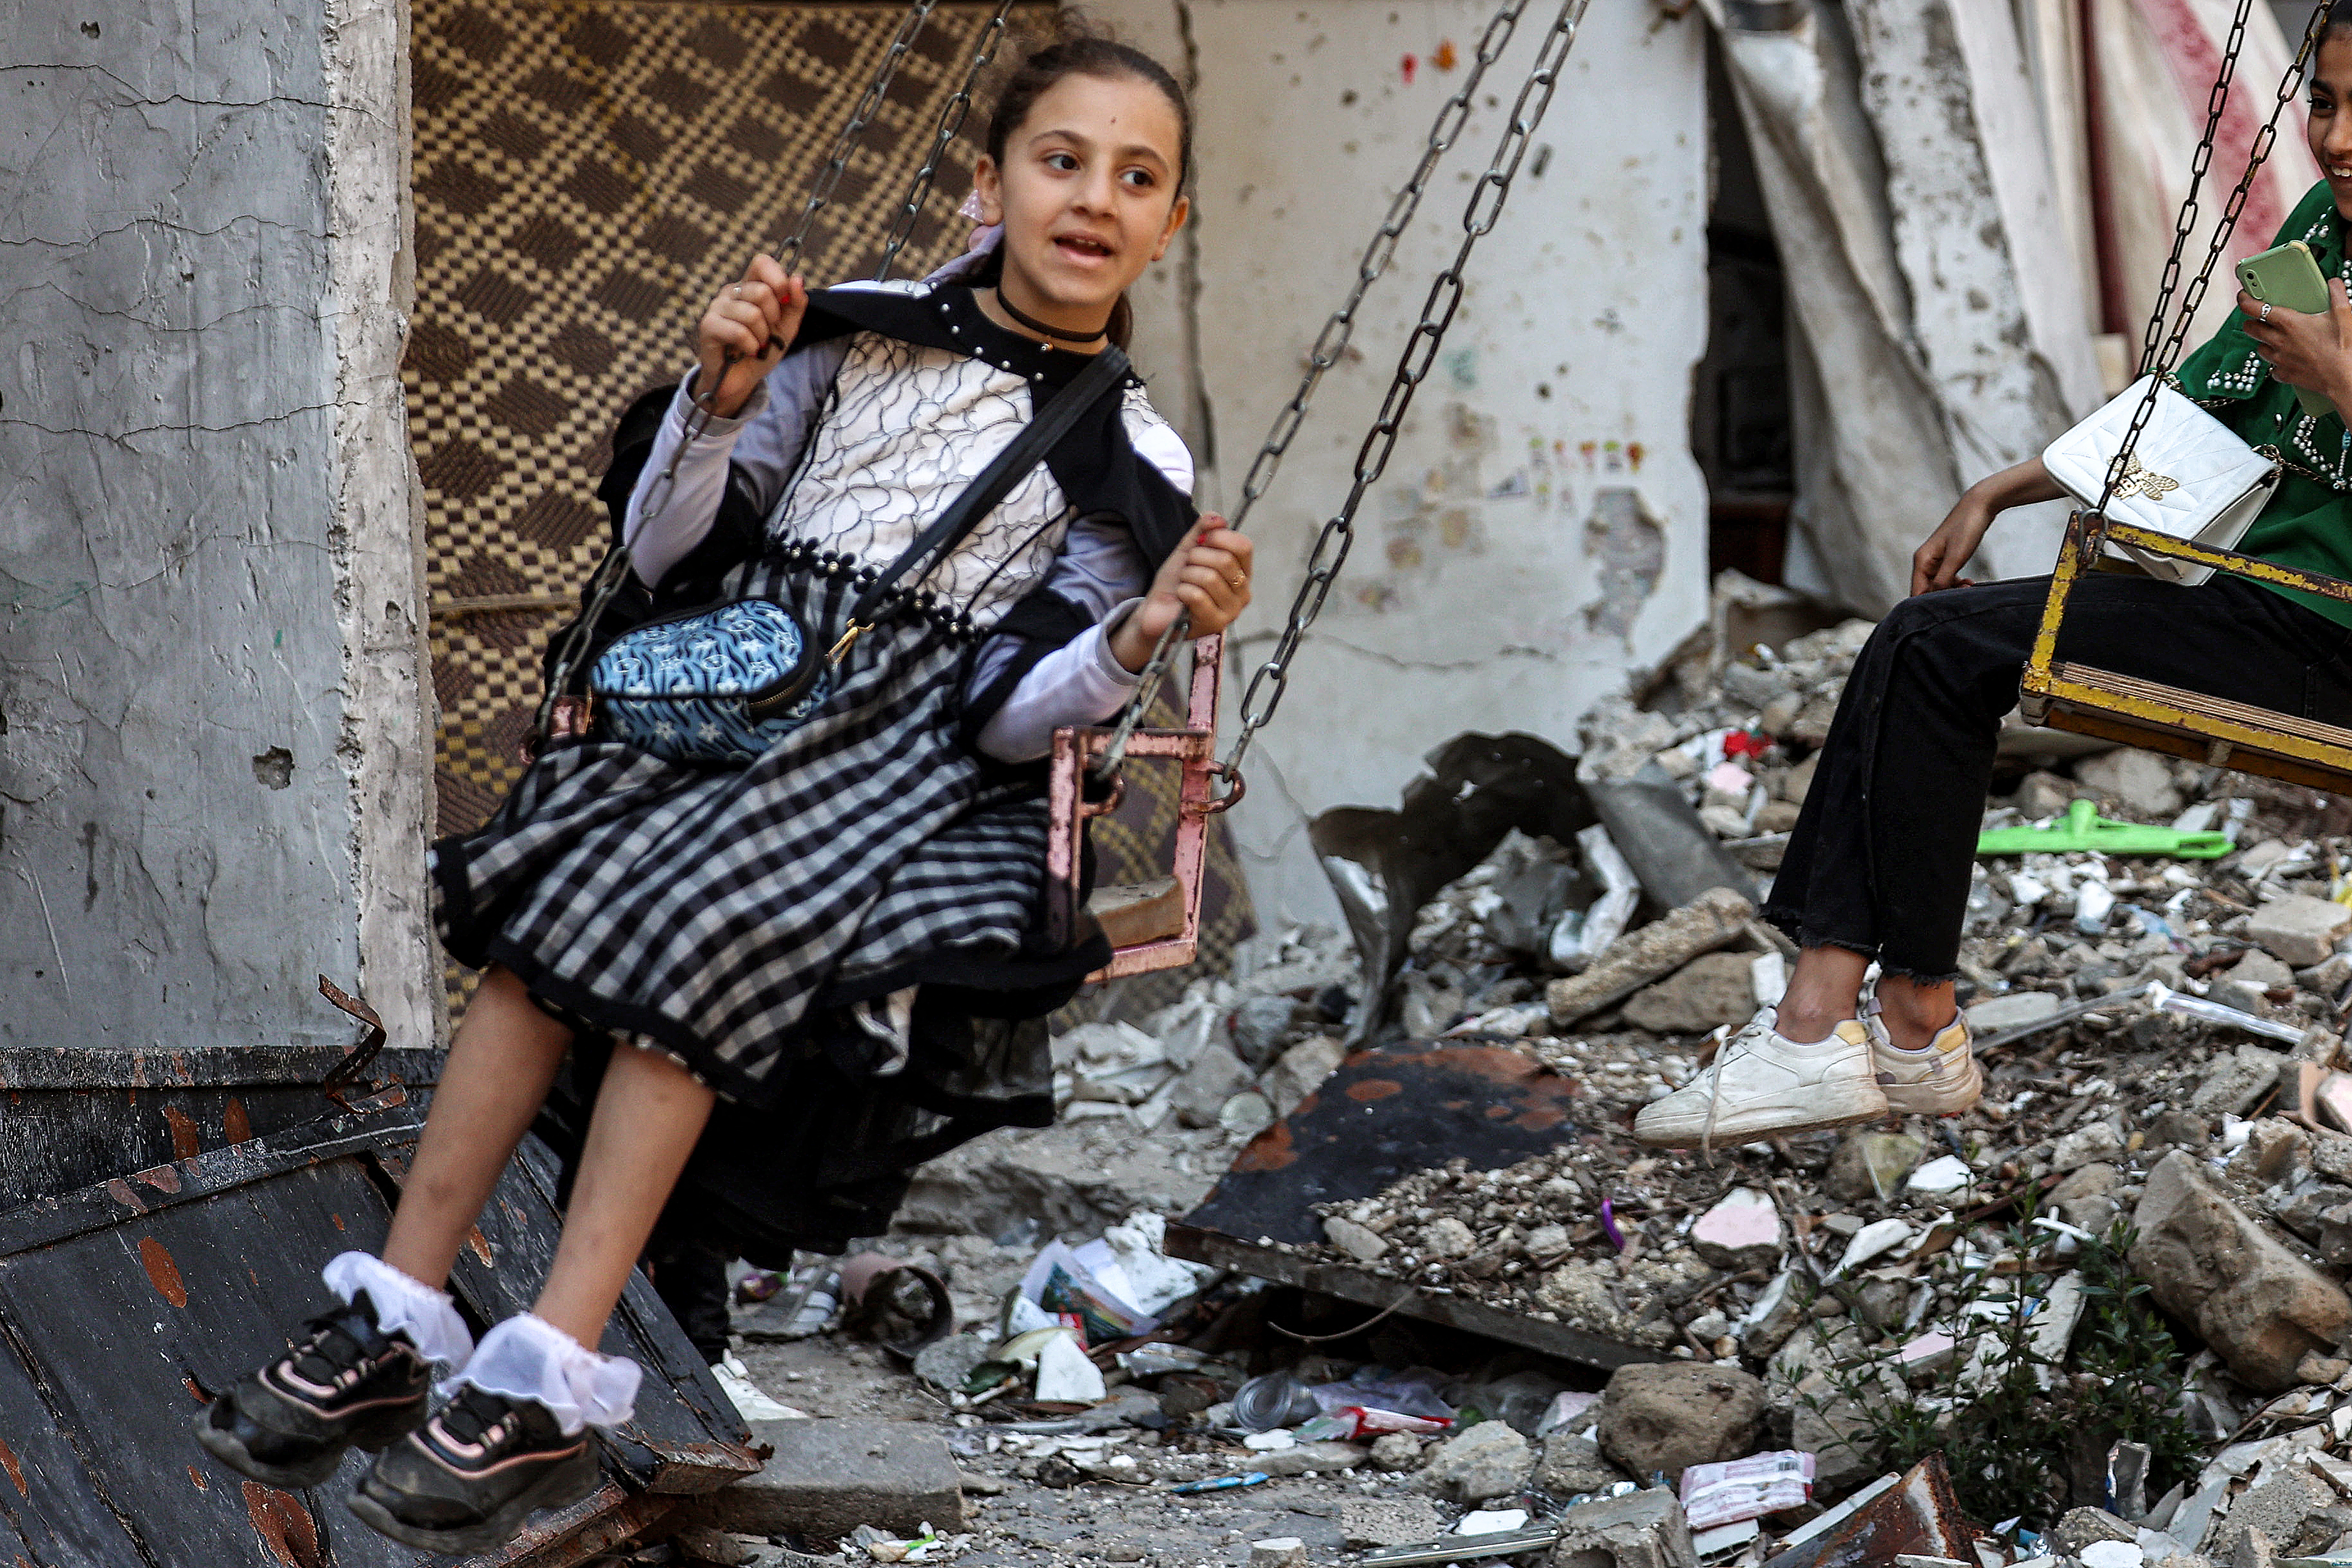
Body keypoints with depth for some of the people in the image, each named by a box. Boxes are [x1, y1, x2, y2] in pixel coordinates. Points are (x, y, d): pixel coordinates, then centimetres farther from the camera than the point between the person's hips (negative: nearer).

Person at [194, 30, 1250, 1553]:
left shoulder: (1134, 466, 3)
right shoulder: (859, 330, 9)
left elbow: (1009, 720, -4)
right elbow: (662, 553, 10)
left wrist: (1138, 640, -23)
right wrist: (724, 397, -8)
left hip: (912, 756, -3)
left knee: (696, 934, -29)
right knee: (554, 910, -24)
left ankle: (549, 1390, -31)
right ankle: (390, 1331, -22)